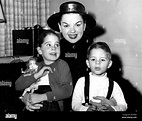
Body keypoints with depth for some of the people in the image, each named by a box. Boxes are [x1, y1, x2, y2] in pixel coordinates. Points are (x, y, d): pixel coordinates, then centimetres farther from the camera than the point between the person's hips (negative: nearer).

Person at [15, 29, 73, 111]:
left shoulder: (62, 65, 13)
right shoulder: (35, 66, 22)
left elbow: (67, 90, -1)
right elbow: (18, 86, 14)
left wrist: (42, 97, -8)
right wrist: (37, 75, -1)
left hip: (52, 106, -2)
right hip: (32, 107, 2)